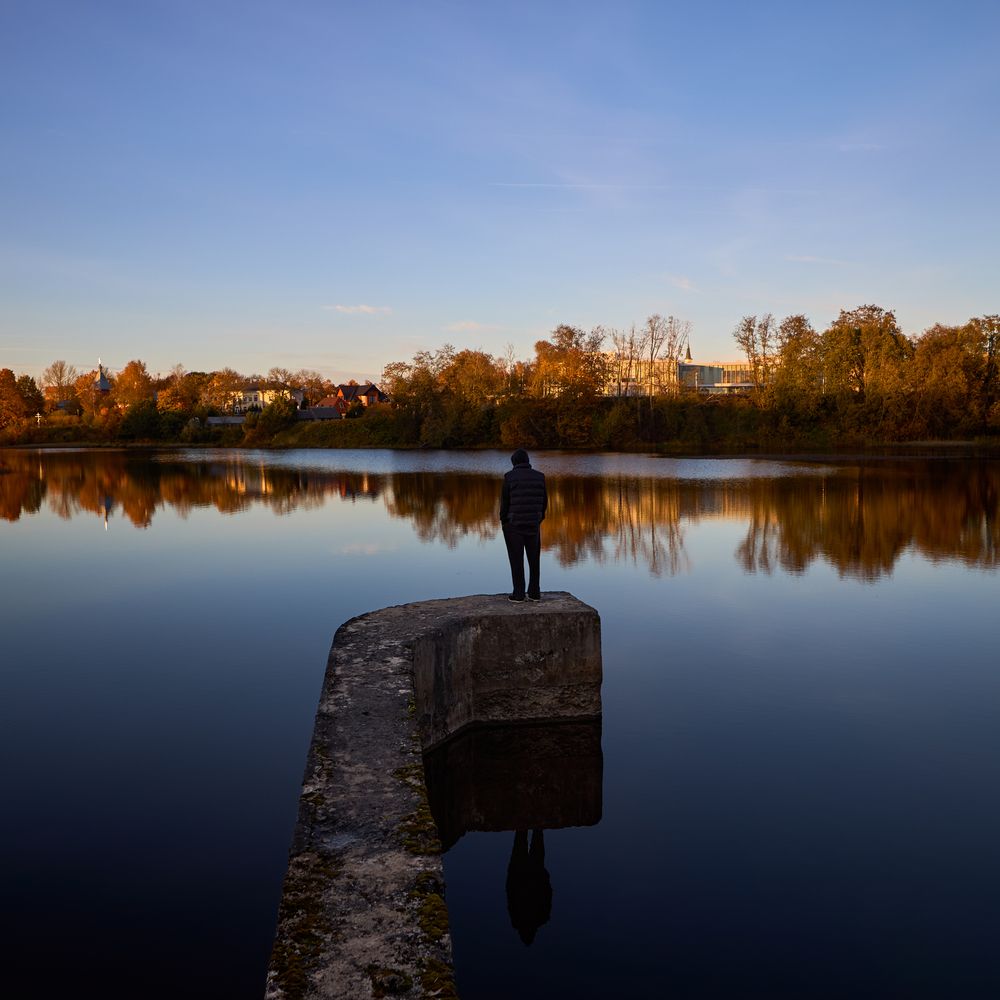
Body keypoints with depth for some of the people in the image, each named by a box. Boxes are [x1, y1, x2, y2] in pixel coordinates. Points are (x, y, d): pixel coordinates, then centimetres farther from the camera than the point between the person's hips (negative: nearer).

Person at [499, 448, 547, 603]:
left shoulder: (510, 477, -8)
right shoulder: (539, 477, 2)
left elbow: (504, 501, -7)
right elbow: (544, 501, 5)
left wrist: (503, 521, 5)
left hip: (514, 524, -3)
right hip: (534, 524, 3)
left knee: (516, 560, 4)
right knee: (534, 558, 13)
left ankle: (518, 594, 4)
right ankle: (534, 592, 15)